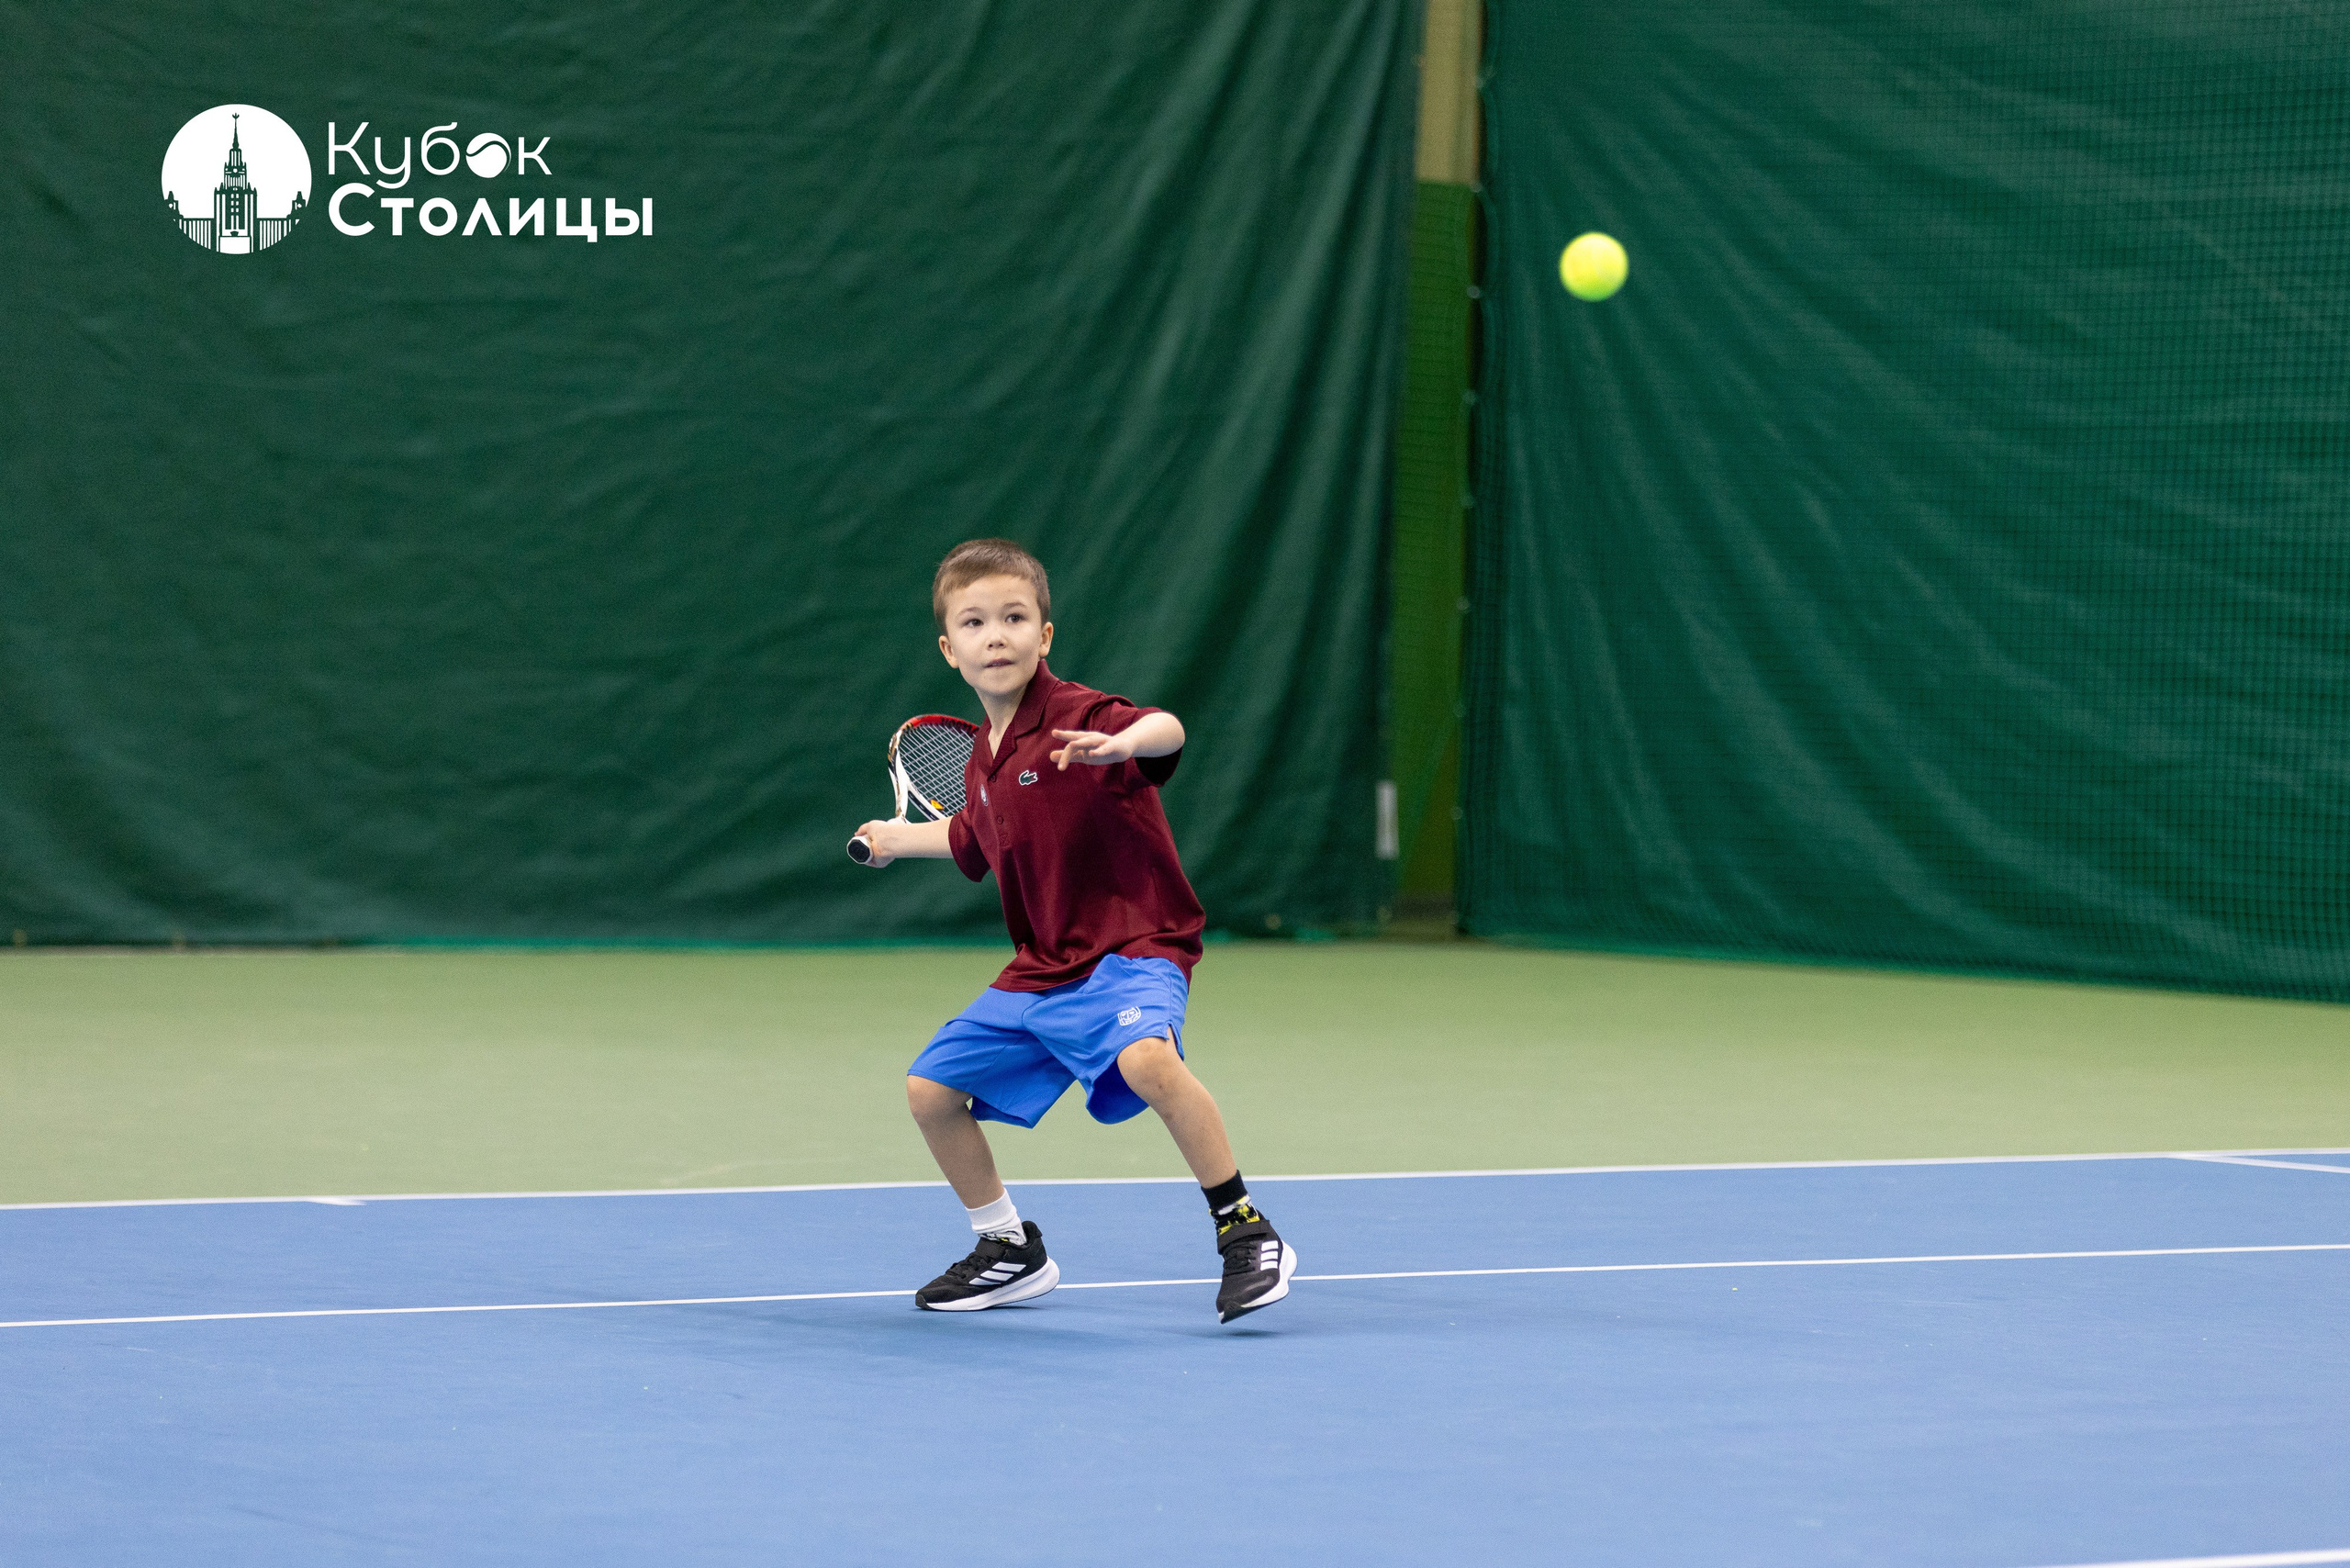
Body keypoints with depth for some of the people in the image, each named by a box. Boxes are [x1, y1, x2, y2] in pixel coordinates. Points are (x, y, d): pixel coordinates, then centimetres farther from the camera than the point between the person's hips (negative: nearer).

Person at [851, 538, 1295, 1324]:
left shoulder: (1075, 717, -15)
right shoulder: (982, 762, 9)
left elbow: (1166, 729, -38)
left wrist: (1124, 741, -58)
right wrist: (898, 838, 40)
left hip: (1131, 948, -9)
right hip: (1040, 968, 9)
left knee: (1145, 1058, -38)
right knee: (931, 1089, 10)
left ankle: (1245, 1231, -25)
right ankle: (1011, 1253, 29)